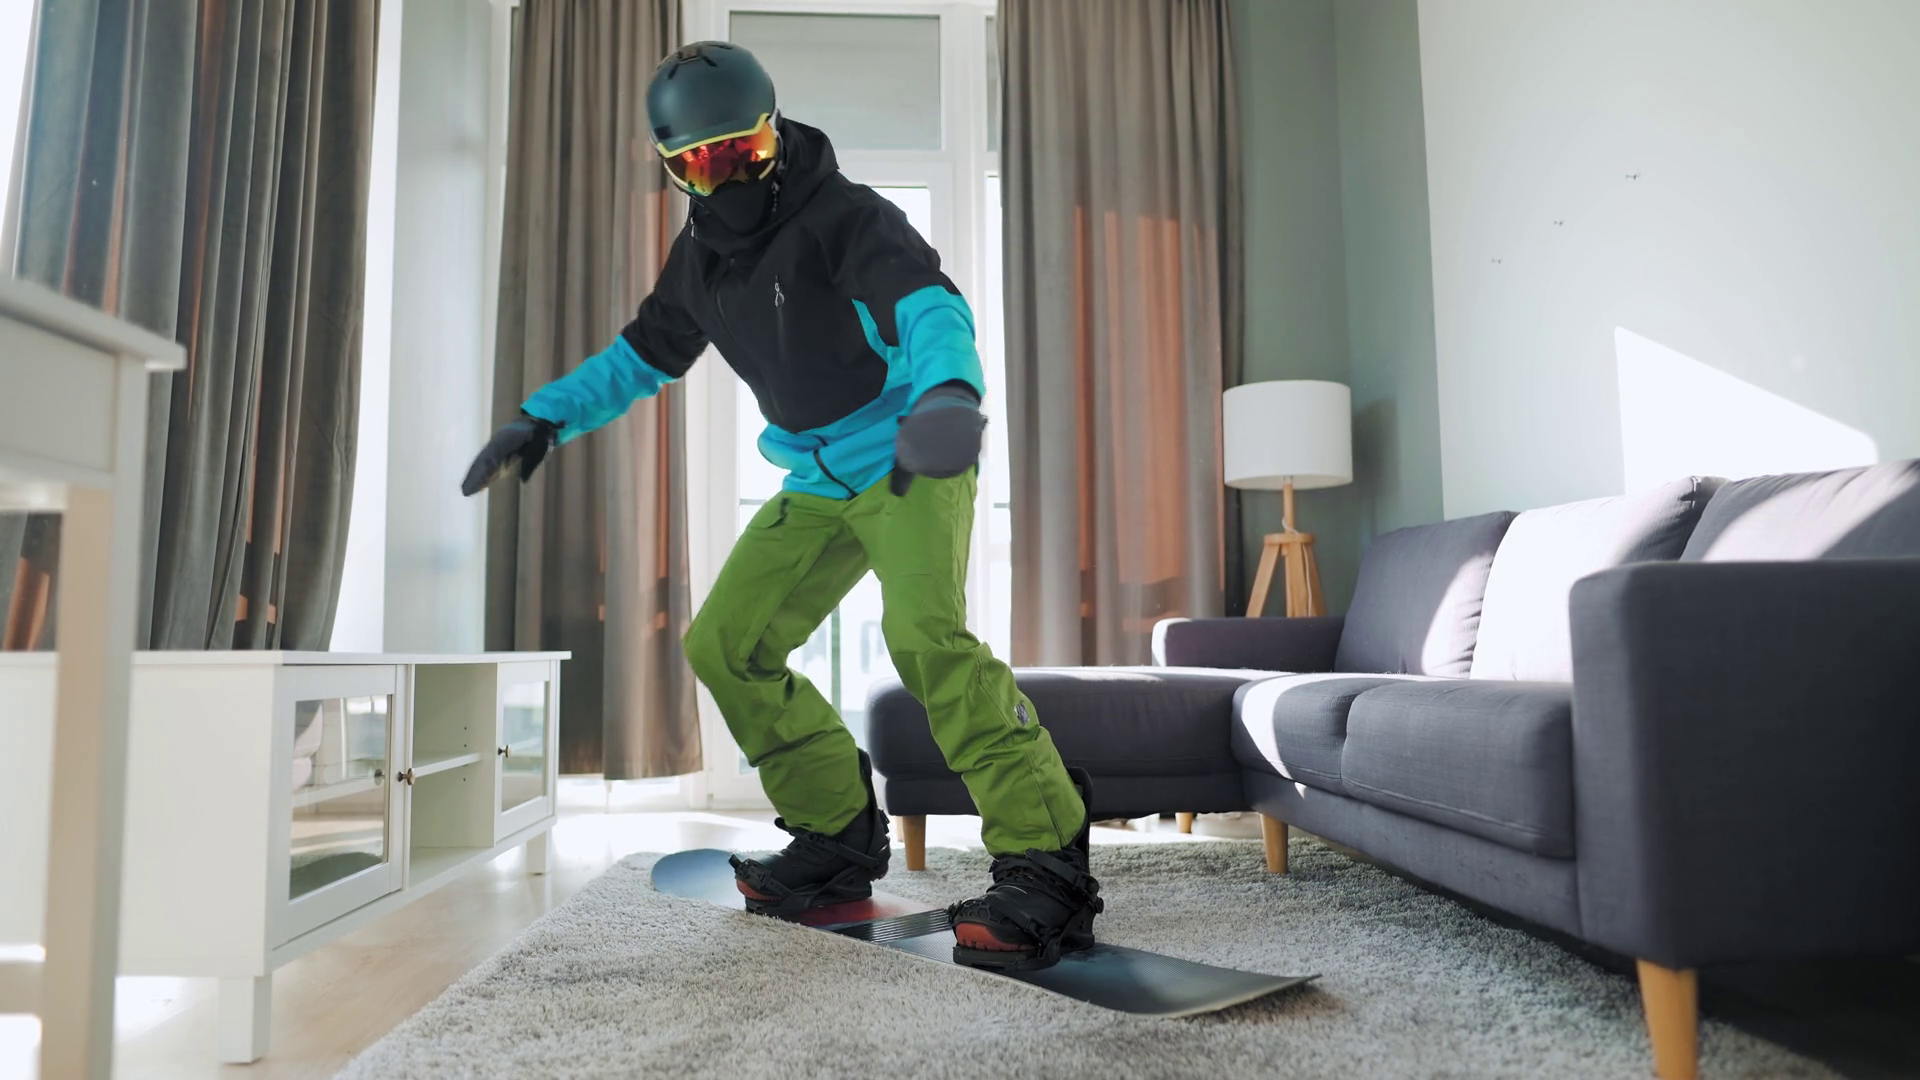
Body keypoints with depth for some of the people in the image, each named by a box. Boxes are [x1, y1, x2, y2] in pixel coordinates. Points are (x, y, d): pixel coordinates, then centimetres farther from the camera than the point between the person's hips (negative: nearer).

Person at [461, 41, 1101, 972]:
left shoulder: (845, 216, -17)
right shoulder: (701, 256, 7)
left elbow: (930, 305, -35)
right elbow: (644, 354, 21)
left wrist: (948, 390, -57)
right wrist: (543, 418, 12)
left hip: (912, 461, -8)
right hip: (819, 484, 8)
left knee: (924, 635, -32)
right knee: (726, 648, 3)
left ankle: (1046, 863, -26)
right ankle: (841, 837, 15)